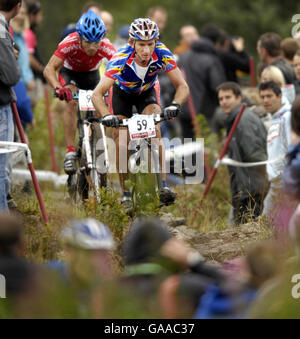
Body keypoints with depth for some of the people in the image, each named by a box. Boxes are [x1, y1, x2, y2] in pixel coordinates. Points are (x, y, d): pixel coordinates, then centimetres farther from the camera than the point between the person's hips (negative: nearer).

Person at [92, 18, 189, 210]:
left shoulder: (162, 54, -33)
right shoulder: (121, 60, -38)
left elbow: (182, 86, -29)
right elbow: (97, 94, -40)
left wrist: (176, 105, -49)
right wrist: (106, 115, -59)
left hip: (147, 93, 1)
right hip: (122, 94, -1)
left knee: (155, 130, -25)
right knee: (122, 142, -10)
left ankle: (163, 185, -26)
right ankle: (126, 194, 4)